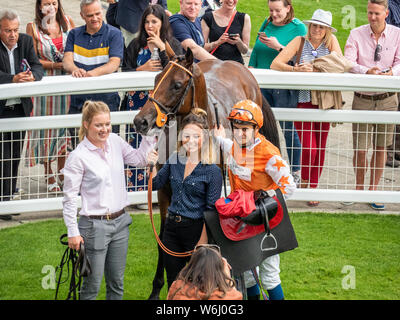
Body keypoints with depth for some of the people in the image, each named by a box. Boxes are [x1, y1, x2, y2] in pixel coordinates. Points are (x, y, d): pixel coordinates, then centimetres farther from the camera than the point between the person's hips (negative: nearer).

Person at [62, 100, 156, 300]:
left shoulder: (115, 141, 1)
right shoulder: (78, 157, -16)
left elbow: (139, 159, 12)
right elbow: (69, 198, -12)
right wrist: (73, 233, -13)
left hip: (120, 223, 6)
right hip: (95, 226, -6)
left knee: (116, 284, 16)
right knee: (92, 286, 2)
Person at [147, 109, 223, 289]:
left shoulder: (212, 171, -13)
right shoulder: (174, 160, 3)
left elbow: (211, 210, -13)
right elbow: (156, 184, 13)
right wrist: (152, 165, -6)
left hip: (195, 230, -5)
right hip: (172, 228, 5)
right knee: (173, 282, 15)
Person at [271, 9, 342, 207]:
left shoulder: (331, 42, 5)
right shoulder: (300, 42, -1)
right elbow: (275, 64, -8)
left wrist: (315, 68, -21)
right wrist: (296, 69, -26)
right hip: (303, 100, -2)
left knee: (320, 148, 6)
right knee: (308, 148, -10)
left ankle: (313, 189, 21)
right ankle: (304, 181, 16)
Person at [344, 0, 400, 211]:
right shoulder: (356, 35, -2)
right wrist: (367, 71, -31)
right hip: (362, 99, -1)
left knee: (381, 148, 8)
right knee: (360, 149, -1)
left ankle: (373, 190, 22)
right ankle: (358, 188, 20)